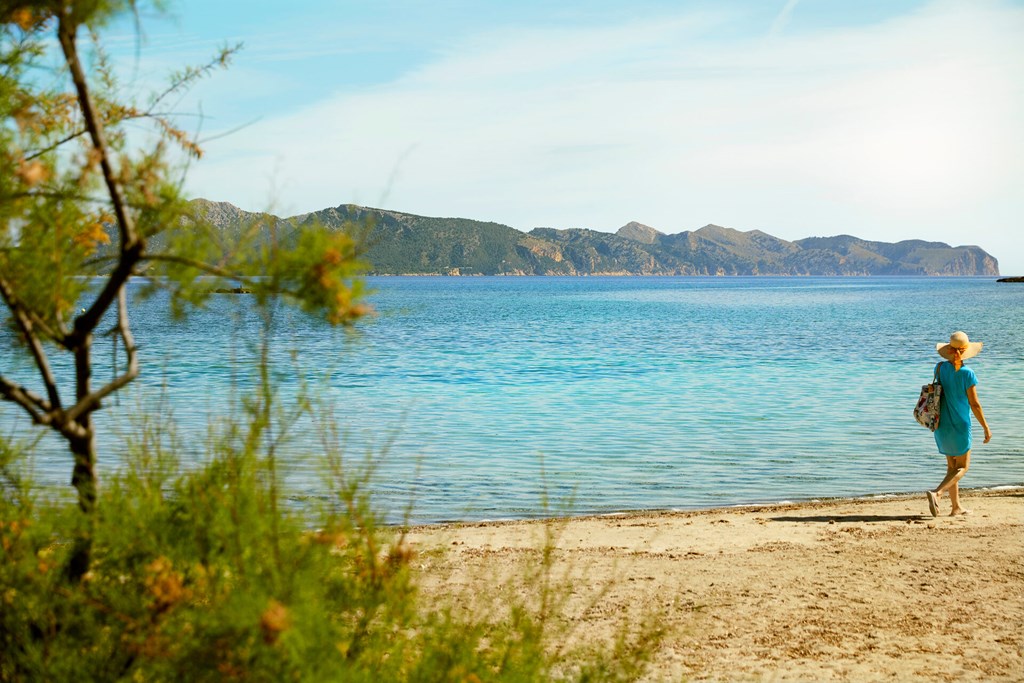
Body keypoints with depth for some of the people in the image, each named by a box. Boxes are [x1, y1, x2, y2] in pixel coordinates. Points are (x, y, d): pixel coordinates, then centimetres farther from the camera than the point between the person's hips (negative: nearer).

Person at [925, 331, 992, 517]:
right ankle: (936, 493, -17)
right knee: (962, 467, 5)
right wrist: (986, 428, -5)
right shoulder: (967, 374, -17)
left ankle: (956, 507, 19)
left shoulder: (941, 368, -2)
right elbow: (974, 404, -12)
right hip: (959, 425, -6)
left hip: (942, 424, 6)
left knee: (952, 465, 16)